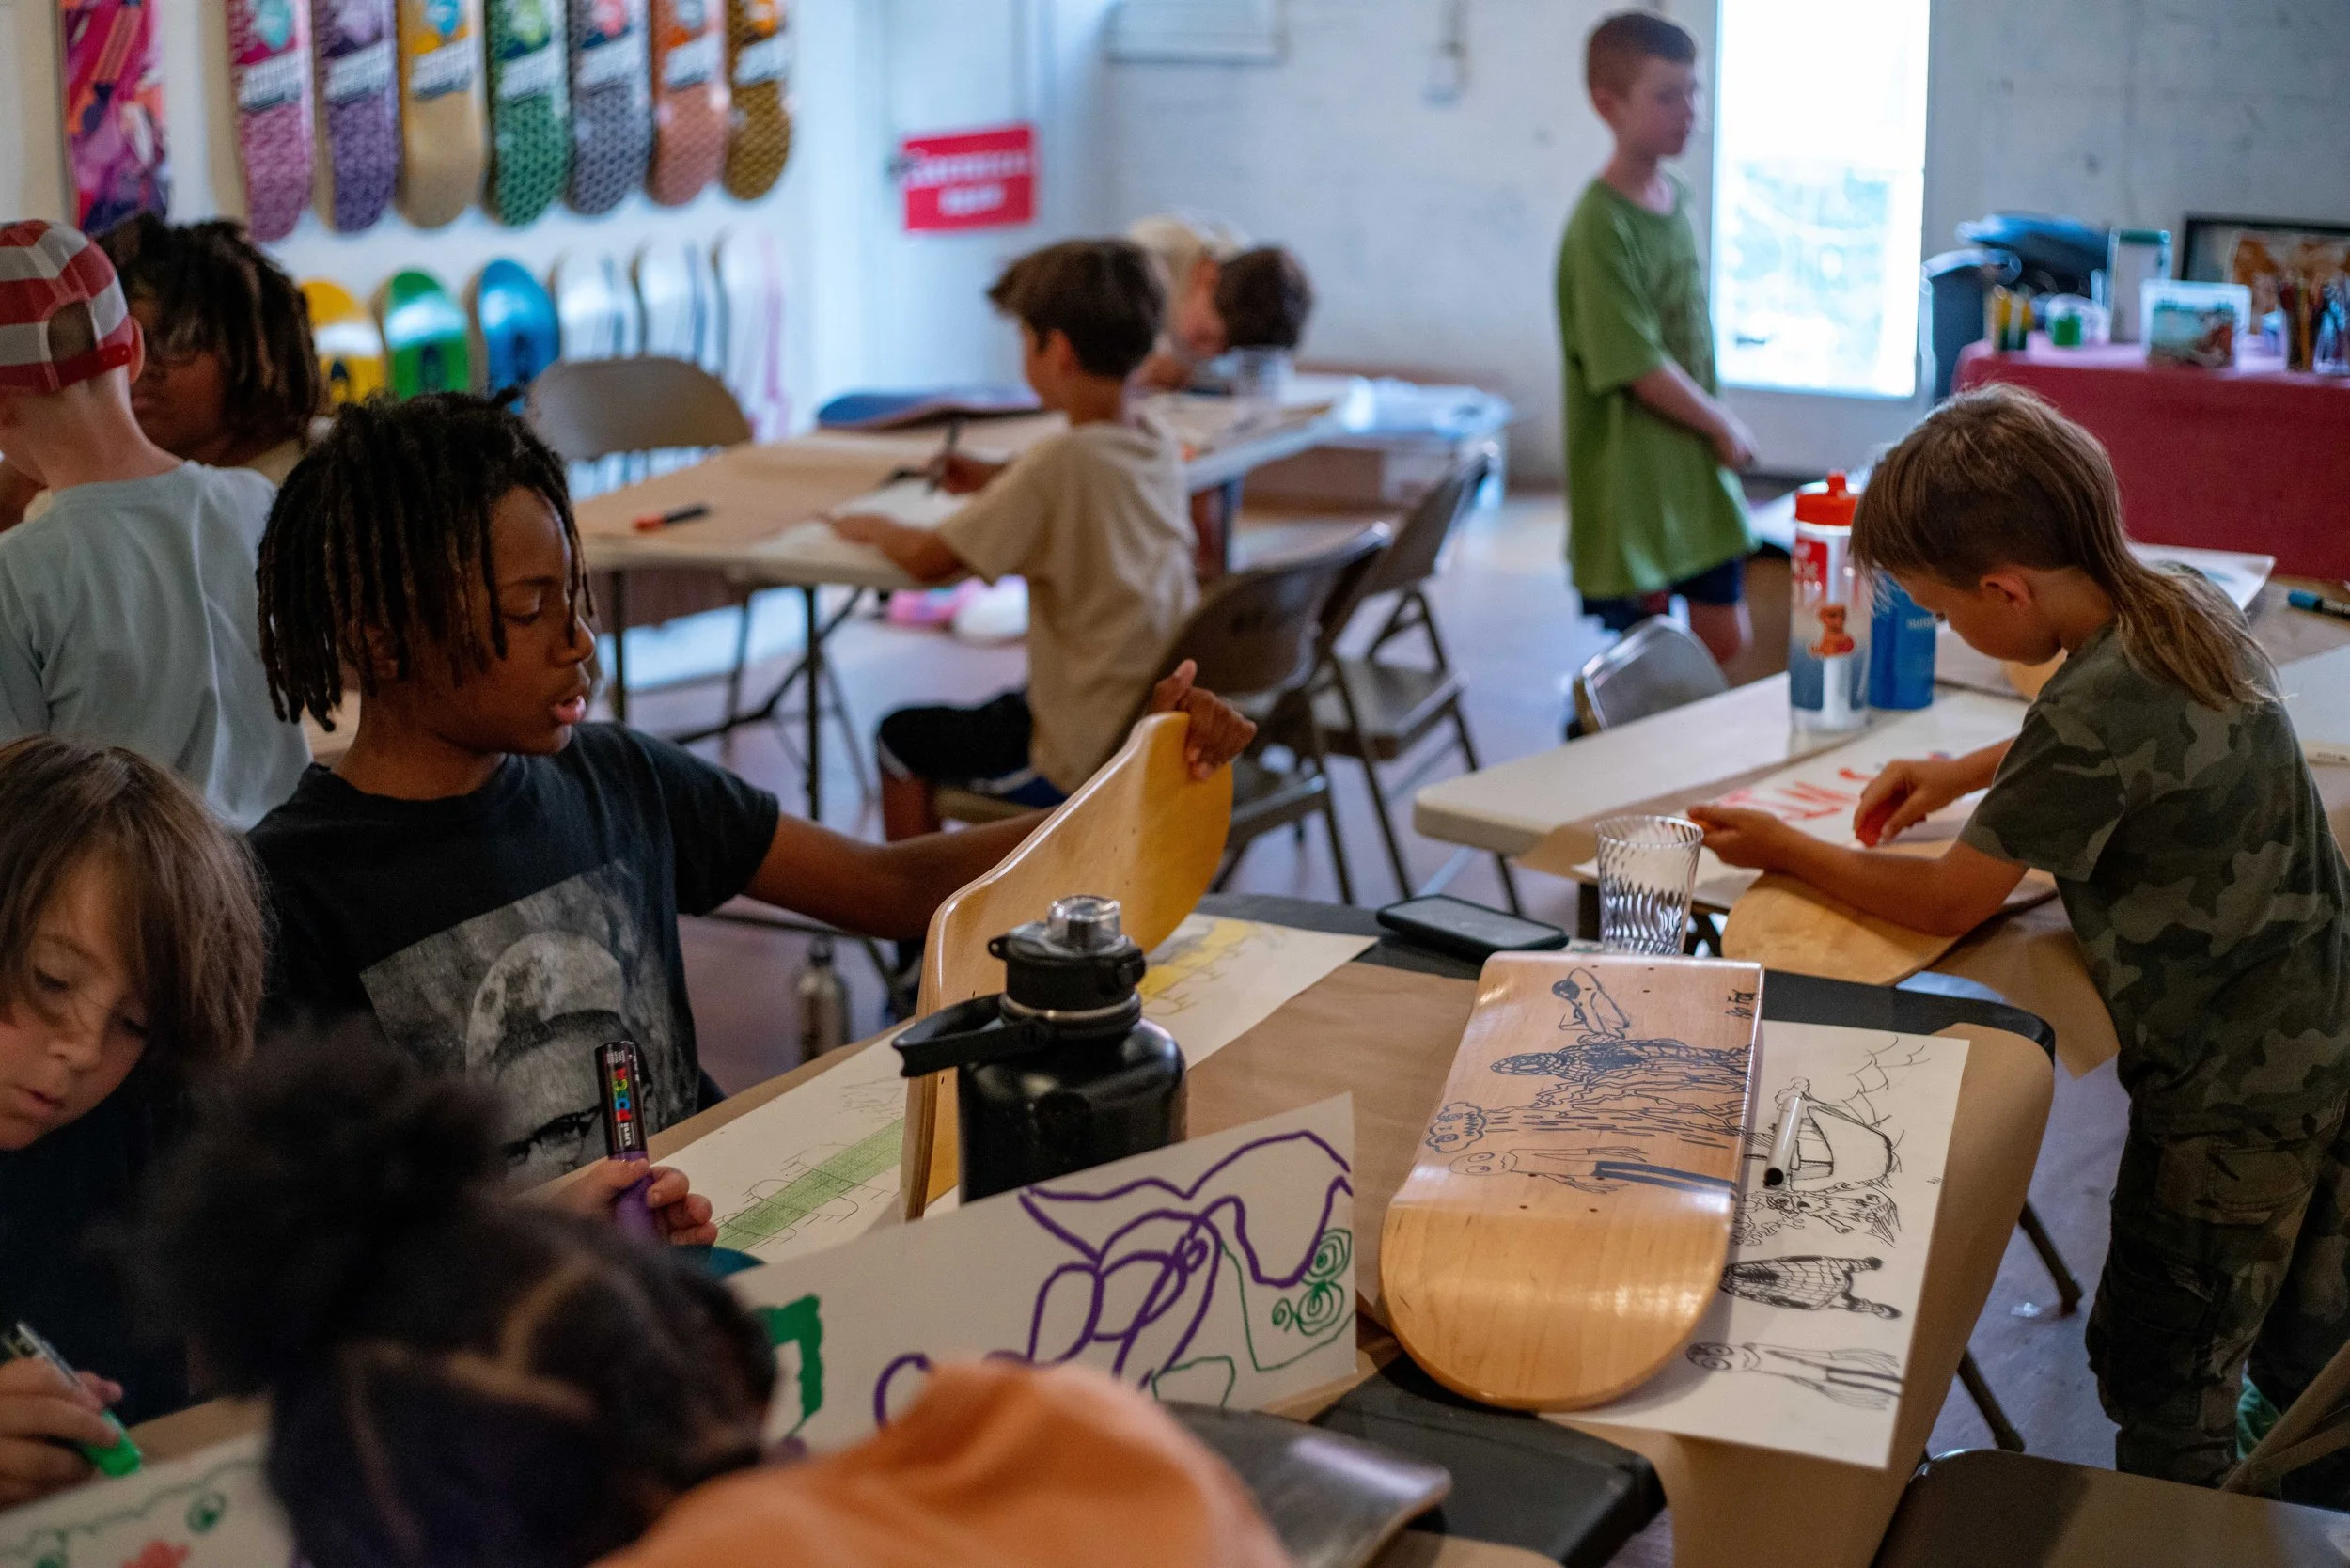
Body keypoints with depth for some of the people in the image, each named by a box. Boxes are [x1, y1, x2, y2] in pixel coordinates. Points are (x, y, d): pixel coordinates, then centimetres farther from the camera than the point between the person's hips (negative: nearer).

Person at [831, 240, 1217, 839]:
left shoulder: (1062, 463, -23)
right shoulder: (1157, 442, -1)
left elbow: (929, 560, -18)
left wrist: (874, 529, 2)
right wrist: (995, 480, 10)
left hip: (1091, 760, -8)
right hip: (1173, 735, 8)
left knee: (902, 740, 14)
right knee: (1005, 704, 35)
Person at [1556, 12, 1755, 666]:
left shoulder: (1678, 196, 7)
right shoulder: (1601, 225, -20)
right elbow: (1637, 366, -21)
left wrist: (1718, 427, 10)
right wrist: (1721, 424, -9)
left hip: (1699, 465, 8)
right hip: (1633, 478, -8)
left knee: (1725, 637, 13)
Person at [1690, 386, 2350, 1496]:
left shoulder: (2093, 712, -28)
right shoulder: (2183, 606, -2)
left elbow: (1945, 903, -16)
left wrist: (1785, 852, -3)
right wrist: (1965, 773, 15)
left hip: (2231, 1102, -9)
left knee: (2163, 1384, 7)